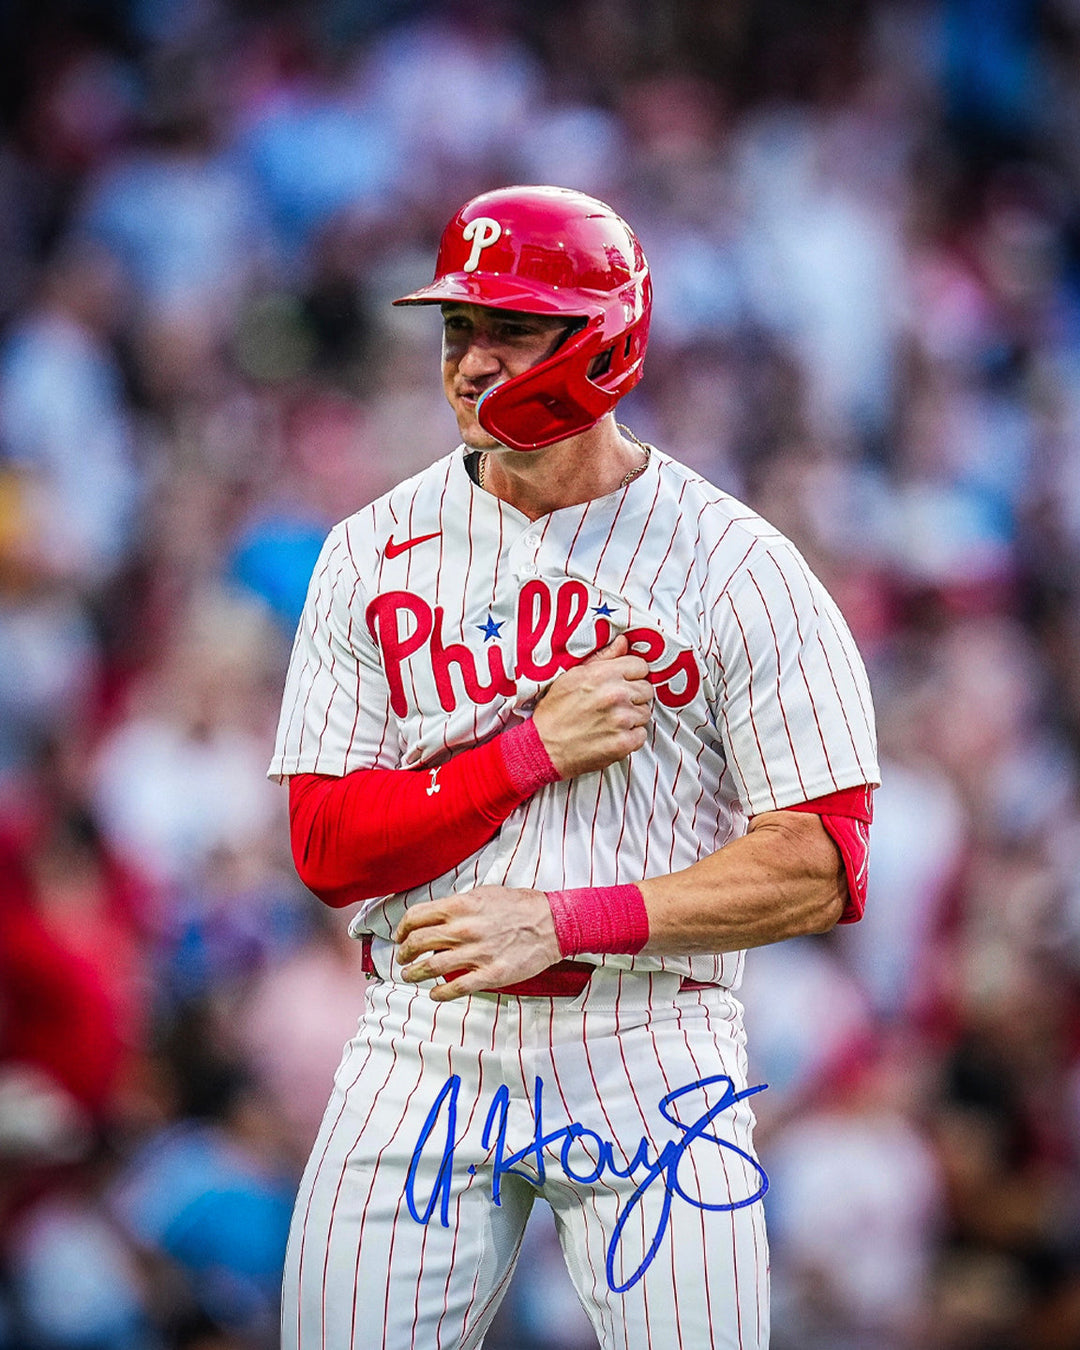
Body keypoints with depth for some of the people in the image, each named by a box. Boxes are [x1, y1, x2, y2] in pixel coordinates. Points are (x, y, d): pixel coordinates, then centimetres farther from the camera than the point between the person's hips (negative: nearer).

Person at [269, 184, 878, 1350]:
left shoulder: (737, 569, -5)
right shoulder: (374, 554, 3)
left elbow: (820, 869, -9)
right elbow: (327, 847, -1)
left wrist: (558, 921, -17)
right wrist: (535, 750, -14)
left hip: (651, 1042, -2)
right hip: (426, 1037, 2)